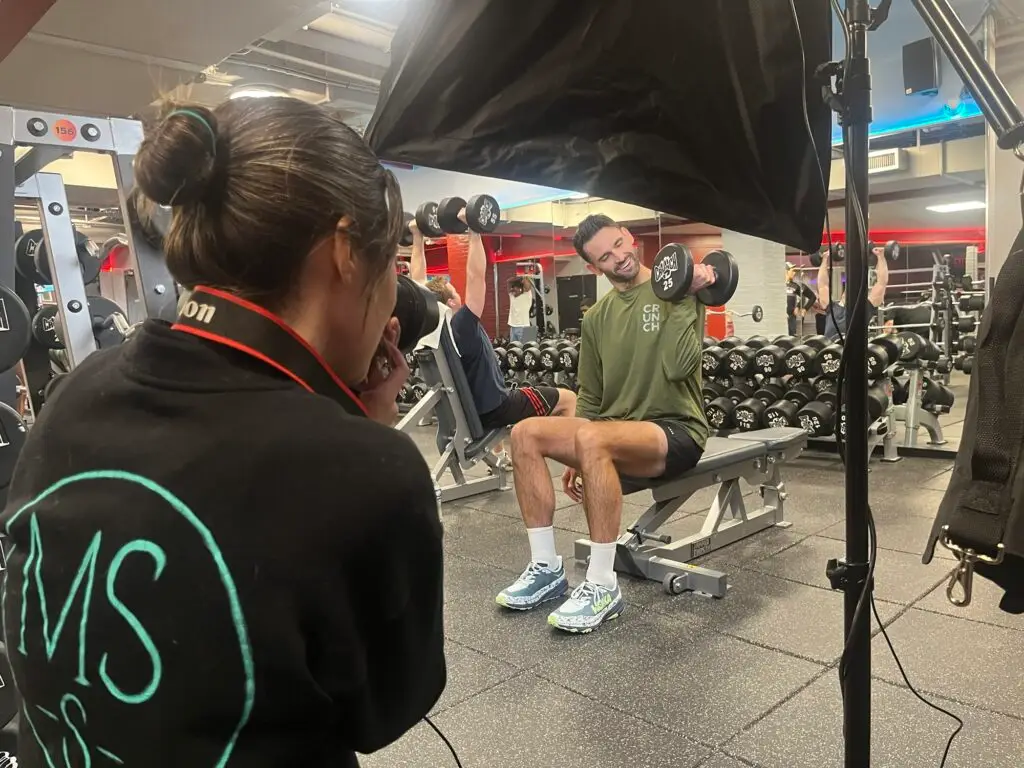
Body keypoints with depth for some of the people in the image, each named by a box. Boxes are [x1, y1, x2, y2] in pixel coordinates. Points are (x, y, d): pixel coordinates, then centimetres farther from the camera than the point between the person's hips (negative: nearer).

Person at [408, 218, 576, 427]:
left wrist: (417, 237, 4)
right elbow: (476, 276, -34)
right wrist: (474, 231, -32)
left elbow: (419, 281, 3)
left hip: (468, 411, 8)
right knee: (568, 398, 2)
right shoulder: (461, 326, -26)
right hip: (493, 409, -8)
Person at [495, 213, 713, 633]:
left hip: (676, 431, -6)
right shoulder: (597, 316, 11)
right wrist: (577, 457, 7)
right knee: (526, 434, -13)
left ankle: (602, 586, -24)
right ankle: (546, 568, -6)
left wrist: (687, 298, -22)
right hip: (619, 429, 6)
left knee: (593, 438, -36)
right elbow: (591, 394, 15)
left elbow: (678, 366, -21)